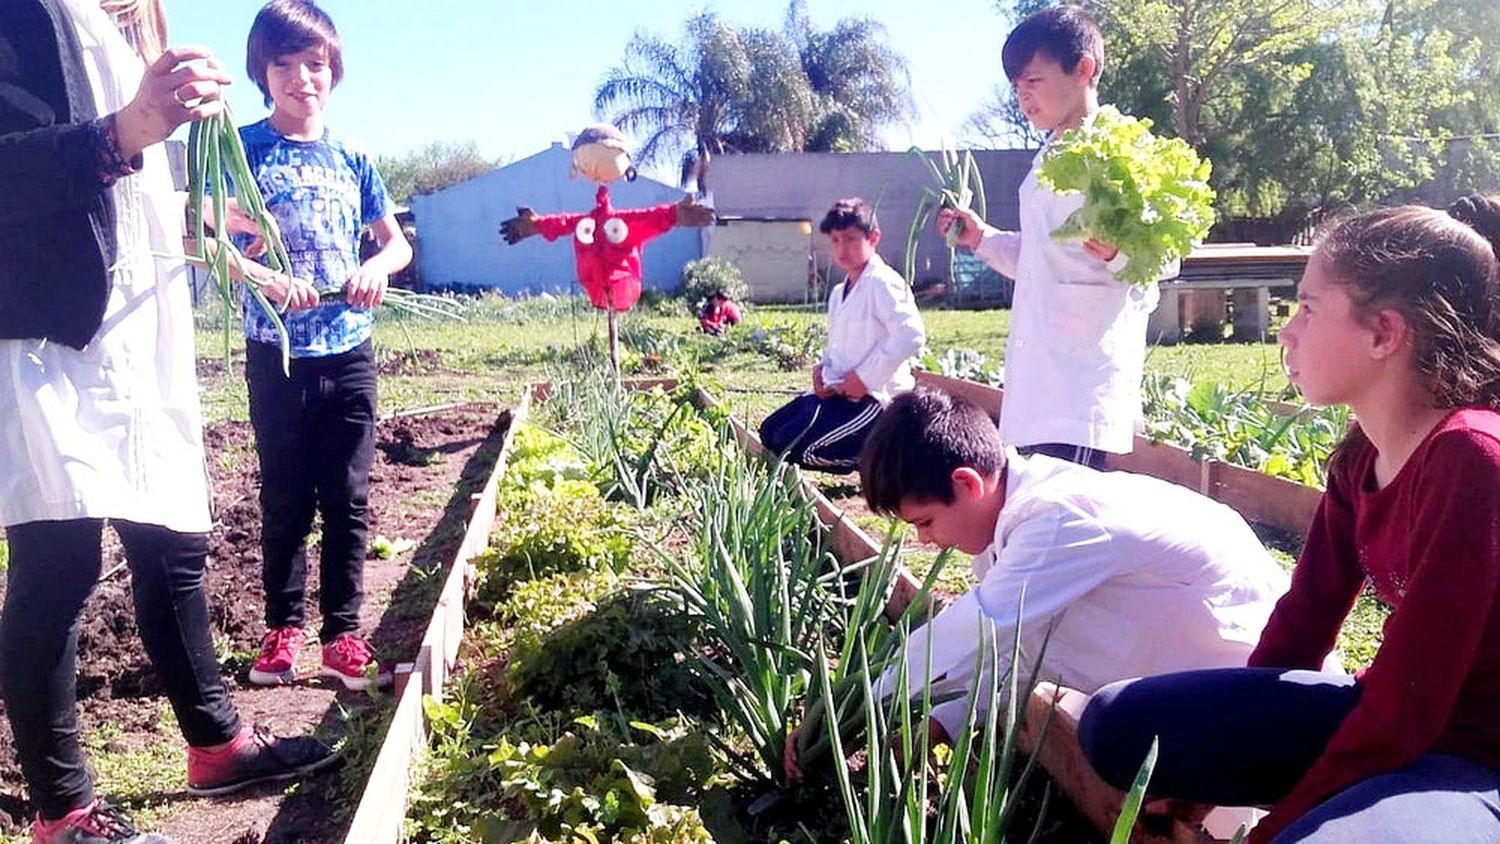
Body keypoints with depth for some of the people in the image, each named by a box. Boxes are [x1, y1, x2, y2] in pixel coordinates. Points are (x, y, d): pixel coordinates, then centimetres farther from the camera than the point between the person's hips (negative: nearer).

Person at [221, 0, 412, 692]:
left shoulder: (351, 159, 8)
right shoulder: (244, 148, 0)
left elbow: (398, 244, 12)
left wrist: (377, 266, -11)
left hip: (348, 352, 2)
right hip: (277, 353, -2)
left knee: (348, 499, 4)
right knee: (286, 499, 7)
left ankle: (342, 634, 14)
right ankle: (283, 628, 21)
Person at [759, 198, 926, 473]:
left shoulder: (883, 283, -14)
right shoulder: (839, 293, 15)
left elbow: (911, 334, -27)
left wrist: (865, 377, -22)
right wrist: (822, 367, 3)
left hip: (873, 397, -10)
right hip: (839, 390, 10)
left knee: (793, 446, -20)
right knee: (770, 432, 7)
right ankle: (868, 450, 9)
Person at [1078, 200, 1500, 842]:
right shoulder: (1363, 454, 1)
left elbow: (1405, 711, -23)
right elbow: (1304, 621, 7)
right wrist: (1207, 768, 10)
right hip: (1393, 722, 7)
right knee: (1117, 727, -3)